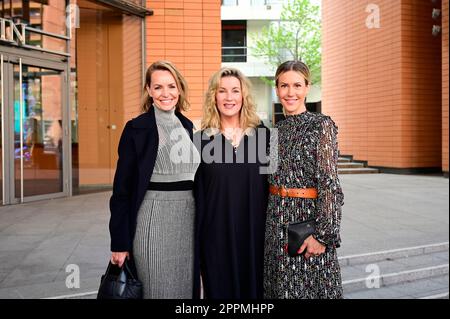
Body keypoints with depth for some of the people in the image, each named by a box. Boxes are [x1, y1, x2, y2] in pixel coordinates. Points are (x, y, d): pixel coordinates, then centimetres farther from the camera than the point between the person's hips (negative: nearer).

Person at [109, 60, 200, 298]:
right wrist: (120, 243, -11)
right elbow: (122, 188, -8)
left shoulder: (187, 125, 10)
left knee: (186, 287, 13)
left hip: (188, 218, 6)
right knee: (157, 288, 4)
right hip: (154, 219, -5)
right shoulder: (137, 128, -7)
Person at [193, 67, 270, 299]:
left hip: (255, 231, 1)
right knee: (220, 288, 9)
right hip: (217, 233, -1)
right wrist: (195, 238, -2)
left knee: (255, 286, 12)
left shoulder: (262, 134, 2)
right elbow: (197, 194, 0)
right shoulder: (203, 139, 0)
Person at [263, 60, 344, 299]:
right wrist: (271, 222, 13)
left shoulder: (321, 125, -9)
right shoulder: (278, 130, 10)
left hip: (307, 220, -6)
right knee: (279, 287, 13)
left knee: (308, 288, 4)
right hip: (276, 225, 6)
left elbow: (329, 184, -14)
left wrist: (322, 235, -18)